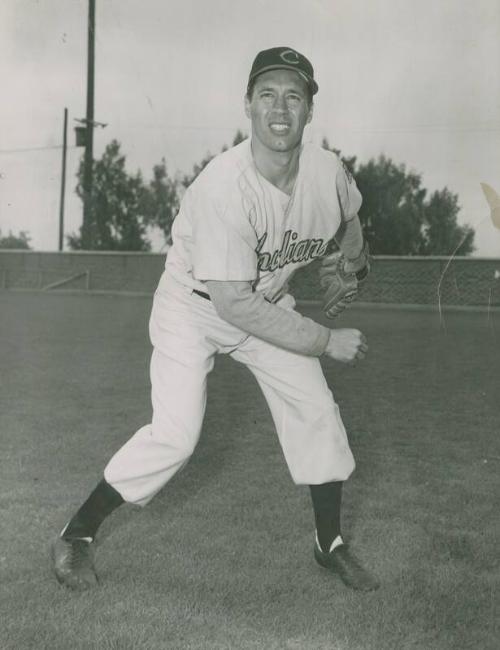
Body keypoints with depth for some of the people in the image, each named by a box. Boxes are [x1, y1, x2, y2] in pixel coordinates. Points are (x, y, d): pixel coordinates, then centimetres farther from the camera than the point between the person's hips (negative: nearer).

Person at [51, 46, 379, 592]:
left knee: (317, 412, 4)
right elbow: (233, 305, -35)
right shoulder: (224, 186, -35)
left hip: (268, 301, 6)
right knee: (175, 435, -15)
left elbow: (348, 219, 10)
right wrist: (327, 341, -30)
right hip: (194, 306, -6)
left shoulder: (328, 171, -18)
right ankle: (76, 535, 6)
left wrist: (353, 266, 26)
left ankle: (330, 545, 23)